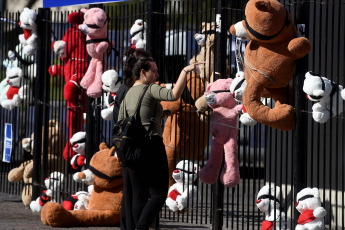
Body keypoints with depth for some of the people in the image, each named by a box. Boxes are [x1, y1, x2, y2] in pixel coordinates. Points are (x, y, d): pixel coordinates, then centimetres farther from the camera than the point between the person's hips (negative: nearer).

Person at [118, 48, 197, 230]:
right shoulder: (150, 90, -8)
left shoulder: (127, 95, 14)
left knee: (137, 195, 10)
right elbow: (174, 95, -26)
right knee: (159, 193, -2)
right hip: (150, 145, -7)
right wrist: (185, 71, -20)